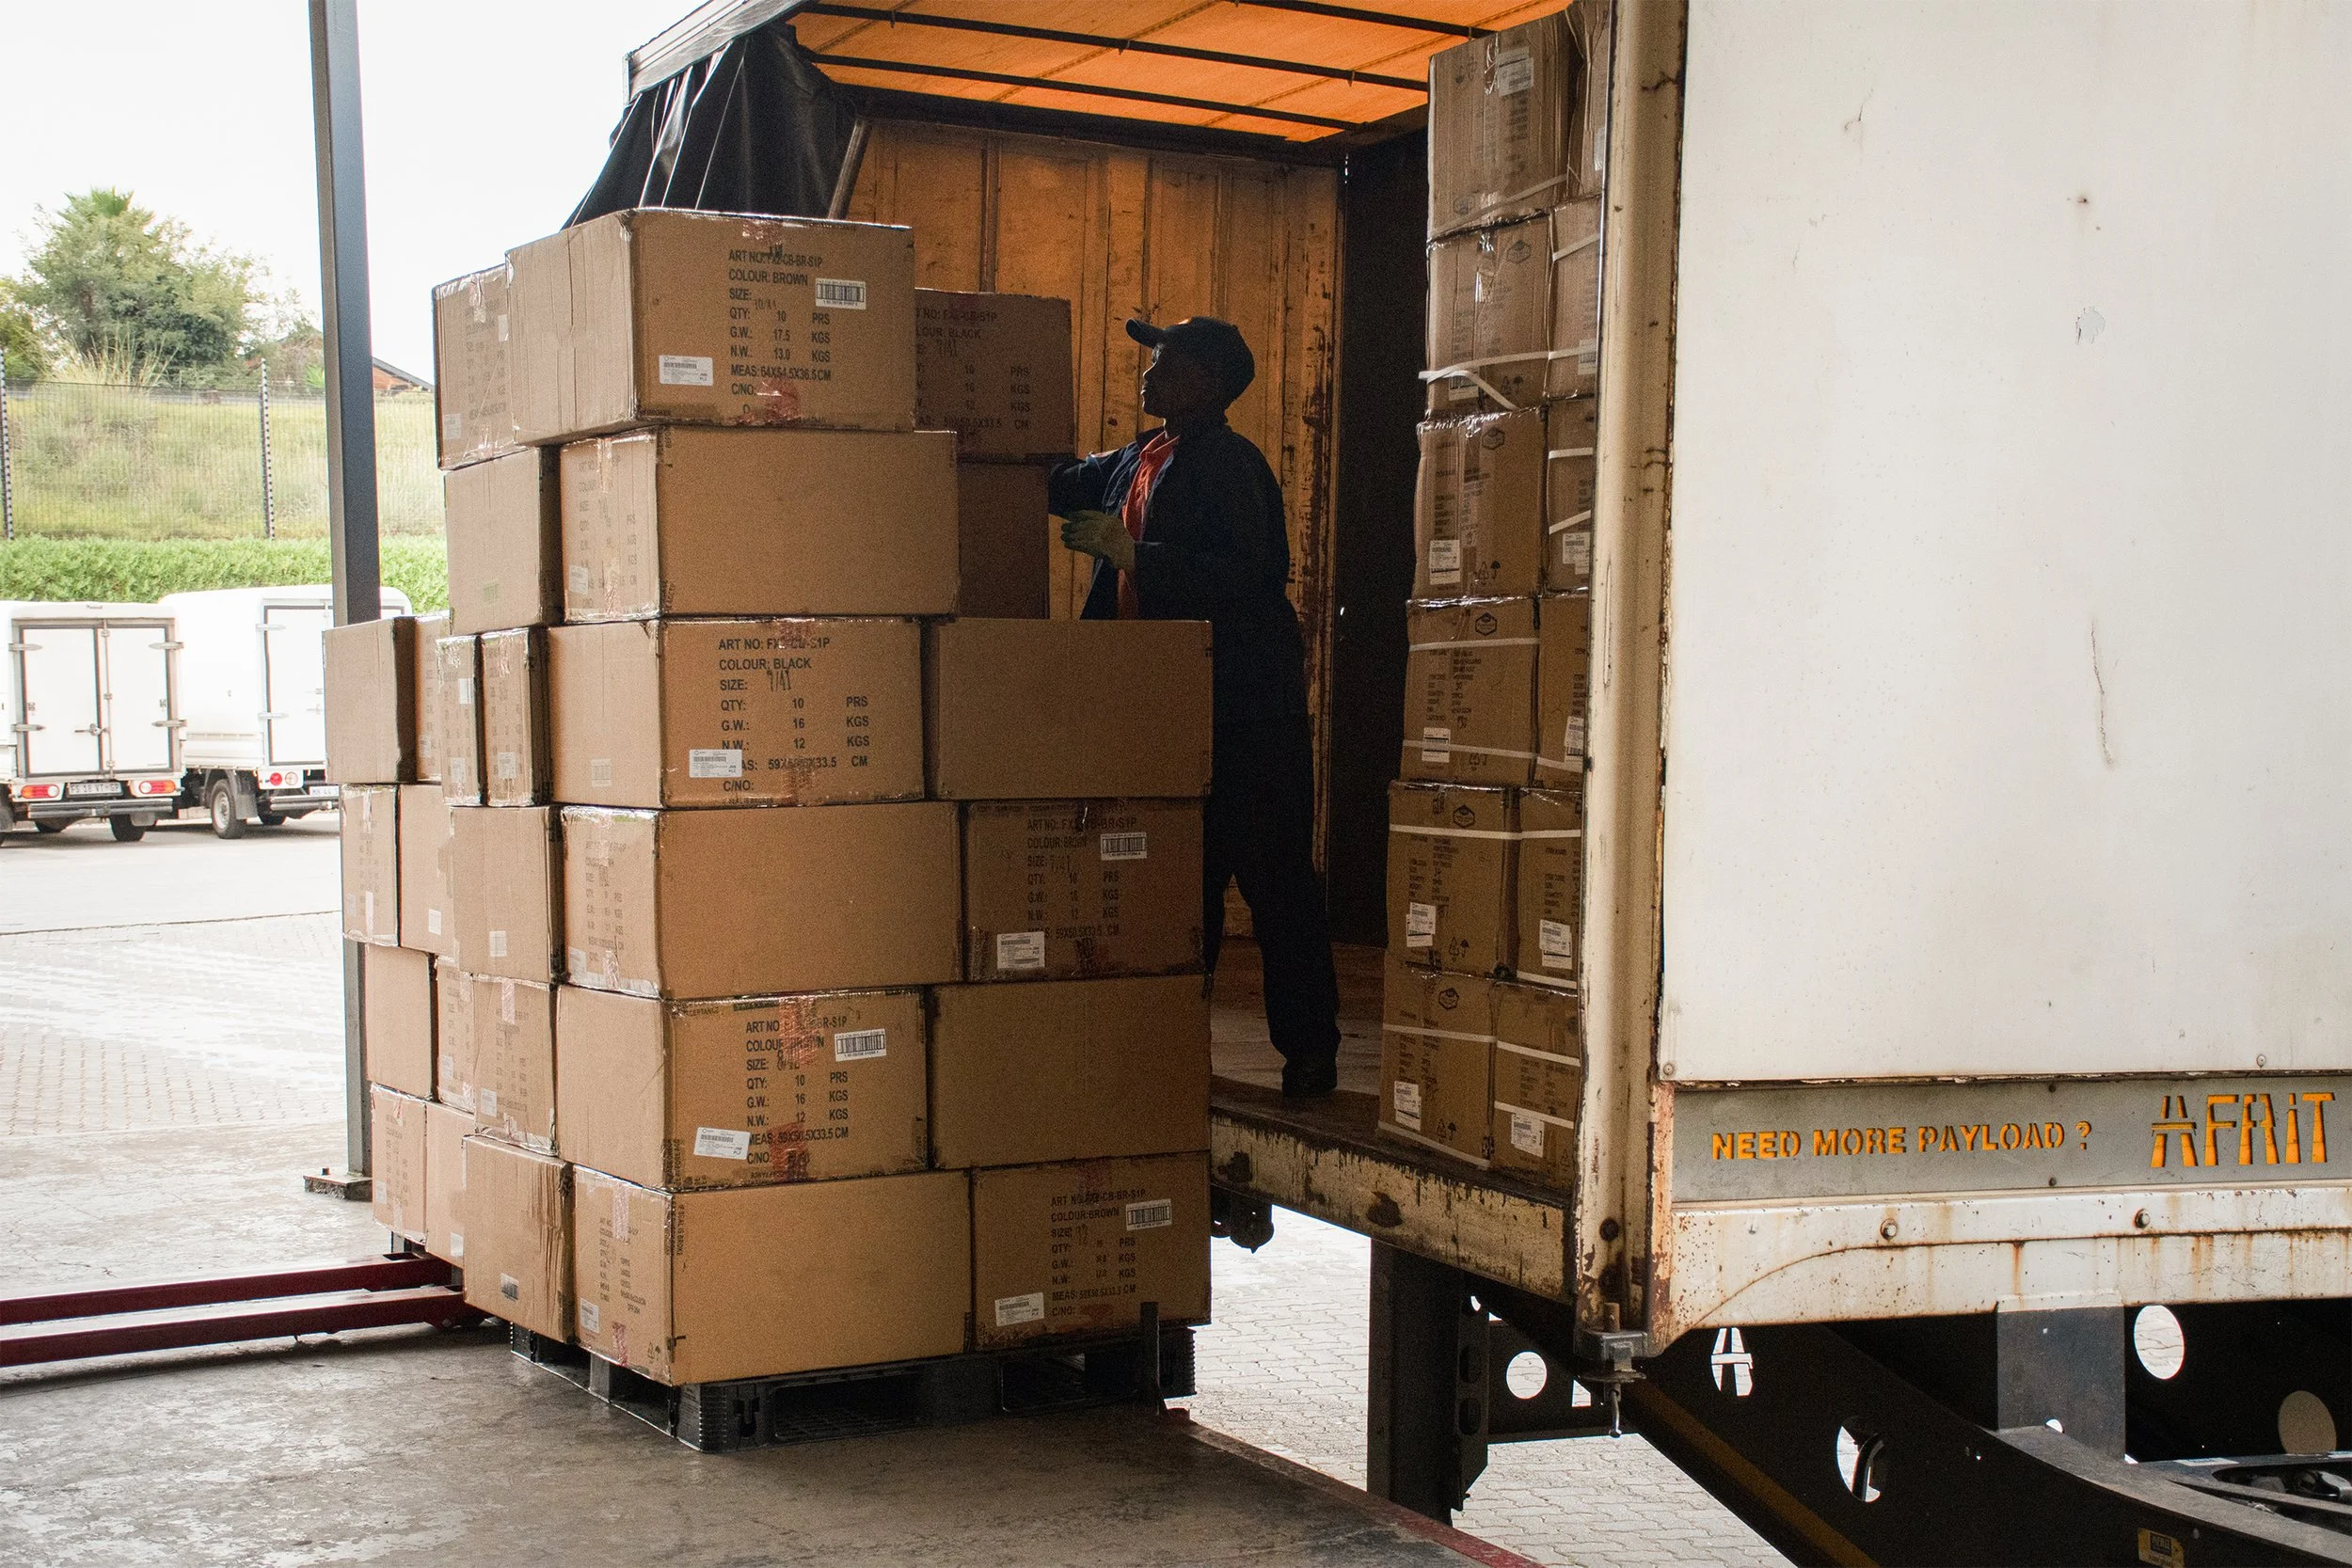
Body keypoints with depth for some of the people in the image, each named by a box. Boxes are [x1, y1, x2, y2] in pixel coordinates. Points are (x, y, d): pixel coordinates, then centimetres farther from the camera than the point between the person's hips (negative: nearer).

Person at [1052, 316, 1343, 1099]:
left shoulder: (1229, 463, -13)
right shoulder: (1137, 461, 14)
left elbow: (1241, 574, -24)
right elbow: (1063, 486, 31)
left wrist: (1132, 554, -25)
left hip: (1242, 708, -9)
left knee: (1273, 877, -2)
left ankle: (1309, 1052, 5)